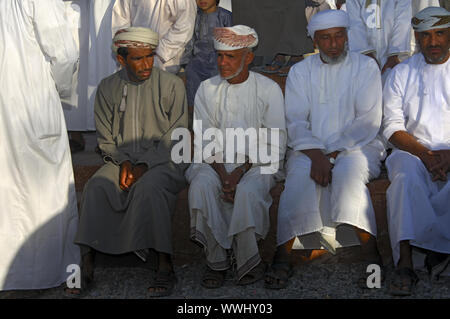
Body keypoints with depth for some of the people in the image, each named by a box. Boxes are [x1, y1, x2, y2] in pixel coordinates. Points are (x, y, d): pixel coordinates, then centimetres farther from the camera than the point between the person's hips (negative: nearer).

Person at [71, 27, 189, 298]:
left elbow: (175, 138, -5)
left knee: (149, 187, -35)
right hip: (123, 159, 3)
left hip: (163, 161, -3)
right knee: (96, 187, -26)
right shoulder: (108, 88, 6)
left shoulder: (172, 85, -2)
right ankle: (87, 264, -26)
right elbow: (106, 138, 10)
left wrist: (144, 165, -16)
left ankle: (165, 265, -29)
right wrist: (124, 162, -9)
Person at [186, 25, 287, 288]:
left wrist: (240, 172, -16)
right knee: (201, 186, -30)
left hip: (258, 163, -2)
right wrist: (222, 173, -14)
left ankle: (247, 260, -18)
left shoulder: (269, 89, 1)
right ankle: (217, 259, -20)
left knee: (247, 191, -35)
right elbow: (204, 141, 5)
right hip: (215, 161, 3)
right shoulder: (206, 90, 9)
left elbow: (274, 144, -3)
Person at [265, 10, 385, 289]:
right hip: (310, 148, 1)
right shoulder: (300, 71, 11)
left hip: (357, 146, -1)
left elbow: (369, 121, -3)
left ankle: (370, 253, -35)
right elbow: (296, 121, 1)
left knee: (349, 171, -34)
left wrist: (334, 153, -14)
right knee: (301, 174, -31)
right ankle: (283, 257, -33)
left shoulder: (366, 67, 6)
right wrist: (316, 155, -17)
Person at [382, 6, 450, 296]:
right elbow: (393, 128, 2)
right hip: (414, 150, 0)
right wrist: (425, 155, -15)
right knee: (405, 175, -34)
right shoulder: (402, 74, 10)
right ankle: (405, 264, -37)